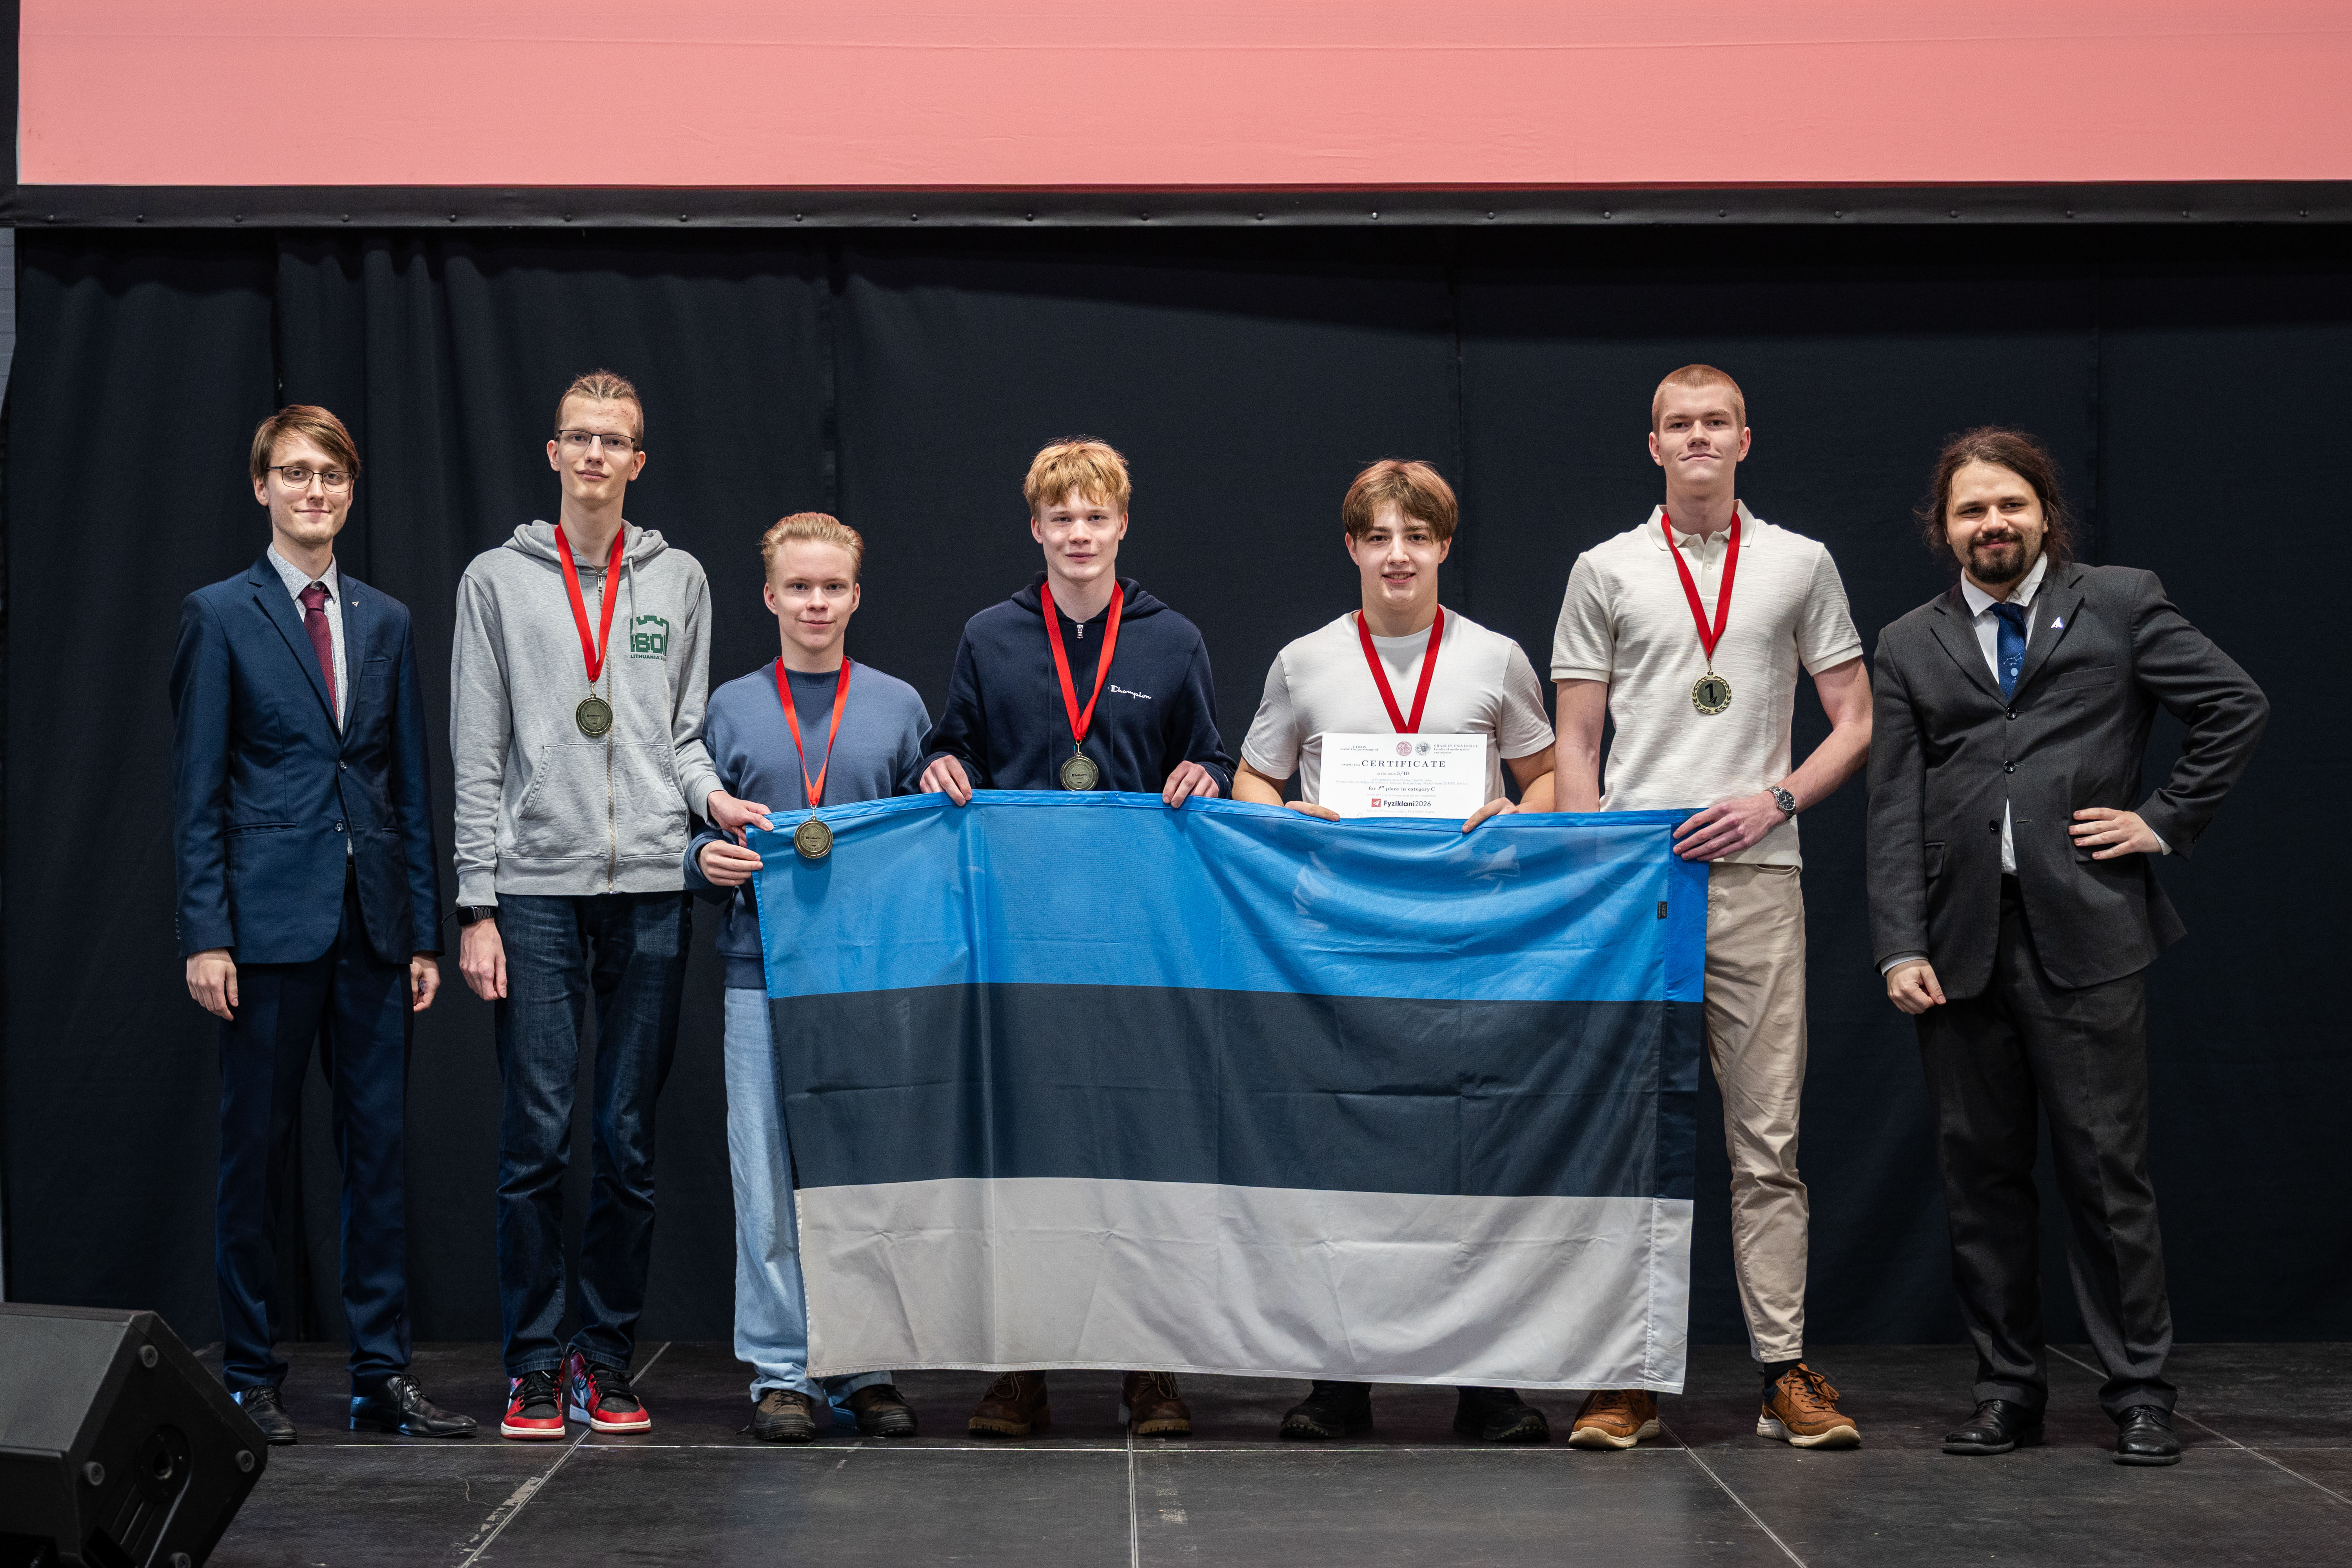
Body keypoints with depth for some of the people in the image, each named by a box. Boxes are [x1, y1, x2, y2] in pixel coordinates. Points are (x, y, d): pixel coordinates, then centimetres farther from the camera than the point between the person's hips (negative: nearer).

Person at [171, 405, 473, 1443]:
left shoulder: (386, 623, 13)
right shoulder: (220, 617, 1)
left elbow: (412, 786, 13)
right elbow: (196, 791, -2)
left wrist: (423, 930, 8)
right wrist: (206, 934, -9)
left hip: (373, 923, 4)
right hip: (270, 920, -4)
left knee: (380, 1146, 4)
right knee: (257, 1147, 2)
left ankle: (382, 1375, 10)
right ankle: (249, 1376, 11)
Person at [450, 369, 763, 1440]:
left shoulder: (680, 581, 12)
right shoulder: (498, 581, 7)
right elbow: (476, 757, 4)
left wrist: (710, 792, -7)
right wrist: (477, 906, -2)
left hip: (651, 889, 2)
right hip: (537, 889, -2)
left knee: (630, 1139, 4)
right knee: (536, 1136, -3)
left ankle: (607, 1358, 14)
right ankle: (533, 1364, 7)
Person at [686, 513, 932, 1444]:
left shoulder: (899, 707, 9)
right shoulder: (730, 710, 8)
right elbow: (701, 840, 11)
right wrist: (707, 861, -10)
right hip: (764, 975, 0)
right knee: (769, 1177, 0)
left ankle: (866, 1367, 13)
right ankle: (779, 1372, 9)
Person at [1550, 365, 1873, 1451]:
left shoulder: (1801, 566, 11)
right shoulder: (1606, 571, 10)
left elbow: (1856, 724, 11)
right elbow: (1574, 742, 9)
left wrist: (1774, 802, -6)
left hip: (1757, 878, 0)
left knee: (1767, 1138, 1)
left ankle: (1786, 1372, 5)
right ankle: (1629, 1373, 6)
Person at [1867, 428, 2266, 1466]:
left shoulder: (2121, 604, 8)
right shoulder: (1910, 647, 13)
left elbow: (2237, 707, 8)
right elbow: (1894, 811, 7)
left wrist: (2166, 822, 1)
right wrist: (1901, 948, -3)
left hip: (2084, 933, -3)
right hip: (1962, 942, 3)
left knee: (2105, 1168, -2)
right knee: (1980, 1174, 6)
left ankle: (2139, 1392, 7)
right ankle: (2008, 1389, 15)